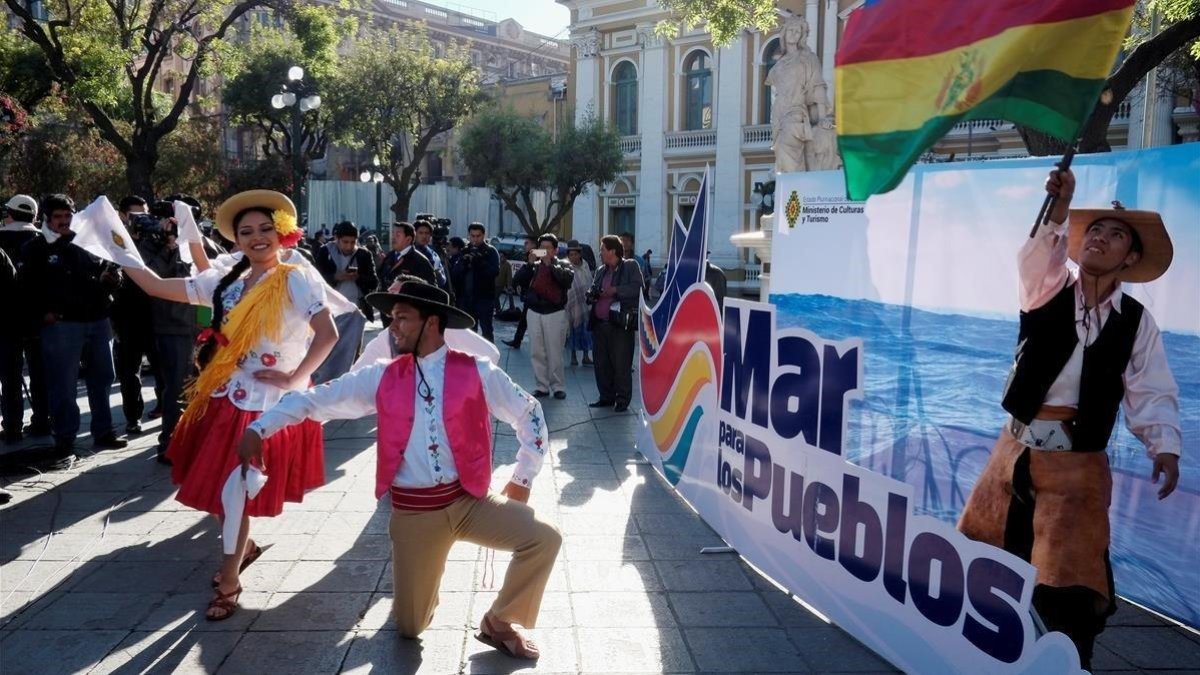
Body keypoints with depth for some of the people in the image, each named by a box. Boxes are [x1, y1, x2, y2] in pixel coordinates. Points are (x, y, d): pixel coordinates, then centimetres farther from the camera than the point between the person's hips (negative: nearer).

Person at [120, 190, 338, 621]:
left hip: (268, 406, -6)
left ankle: (228, 581, 20)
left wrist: (293, 379, -18)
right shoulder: (226, 282, 6)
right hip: (226, 400, 6)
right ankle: (244, 547, 43)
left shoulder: (297, 280, -11)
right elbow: (158, 287, 8)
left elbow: (328, 334, -18)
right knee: (219, 486, 15)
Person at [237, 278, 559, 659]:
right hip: (412, 511, 1)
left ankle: (498, 623, 2)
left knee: (544, 540, -21)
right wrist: (259, 428, -6)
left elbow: (529, 414, 5)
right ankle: (422, 576, 39)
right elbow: (316, 399, 4)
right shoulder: (381, 378, 2)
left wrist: (522, 479, 5)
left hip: (469, 500, -1)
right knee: (410, 627, 4)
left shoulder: (476, 372, -4)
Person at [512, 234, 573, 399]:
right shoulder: (533, 266, 13)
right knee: (538, 353, 4)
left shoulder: (563, 265, 5)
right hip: (534, 312, 4)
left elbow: (567, 278, -17)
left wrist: (550, 264, -16)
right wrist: (530, 263, -7)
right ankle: (542, 386, 11)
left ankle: (558, 387, 5)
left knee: (555, 353, -4)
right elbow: (516, 280, 1)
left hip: (555, 313, -3)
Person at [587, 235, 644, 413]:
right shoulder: (601, 271, 19)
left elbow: (638, 287, -13)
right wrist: (591, 294, 1)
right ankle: (606, 397, 20)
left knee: (621, 364, -4)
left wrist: (616, 290, -15)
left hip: (621, 324, -7)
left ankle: (623, 400, 5)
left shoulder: (631, 266, -1)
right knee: (602, 363, 9)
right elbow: (591, 292, 24)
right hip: (600, 324, 7)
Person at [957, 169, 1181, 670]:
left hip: (1078, 461, -1)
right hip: (1017, 447, 1)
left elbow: (1152, 394, 1)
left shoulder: (1137, 321, 5)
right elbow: (1039, 254, -20)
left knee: (1070, 578, -3)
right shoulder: (1047, 287, 3)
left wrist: (1165, 447, -15)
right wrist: (1060, 209, -37)